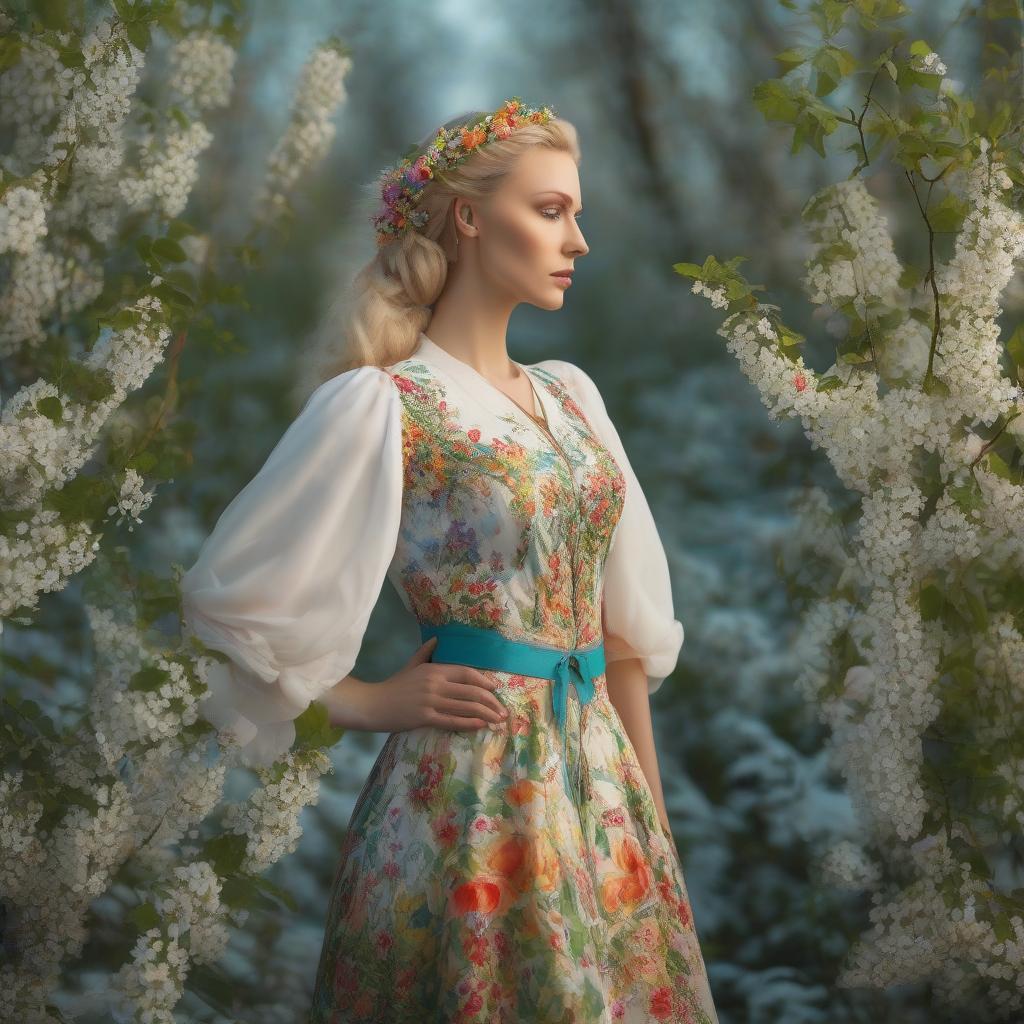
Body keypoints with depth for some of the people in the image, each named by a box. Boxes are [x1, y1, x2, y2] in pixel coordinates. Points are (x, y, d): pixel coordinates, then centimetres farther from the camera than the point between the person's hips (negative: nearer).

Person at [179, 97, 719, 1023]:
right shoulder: (381, 404, -10)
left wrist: (652, 809, 12)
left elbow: (627, 620, 14)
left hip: (601, 777, 6)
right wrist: (372, 704, -3)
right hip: (474, 785, -6)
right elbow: (234, 598, -7)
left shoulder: (570, 395, 11)